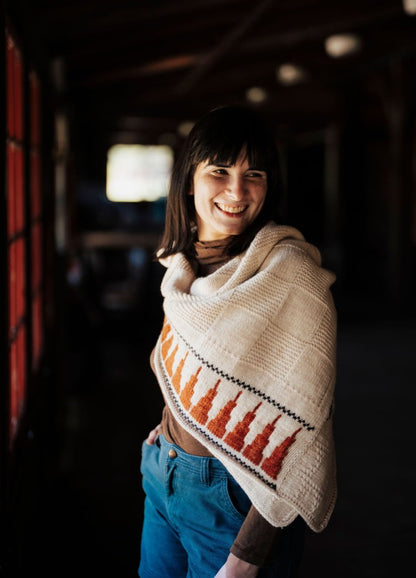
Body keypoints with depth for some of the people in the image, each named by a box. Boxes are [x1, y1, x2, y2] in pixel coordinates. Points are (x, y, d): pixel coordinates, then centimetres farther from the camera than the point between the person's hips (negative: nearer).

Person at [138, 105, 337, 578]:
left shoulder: (291, 273, -20)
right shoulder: (183, 264, 3)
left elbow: (297, 431, -22)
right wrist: (170, 429, 6)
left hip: (236, 502, -6)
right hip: (161, 479, 7)